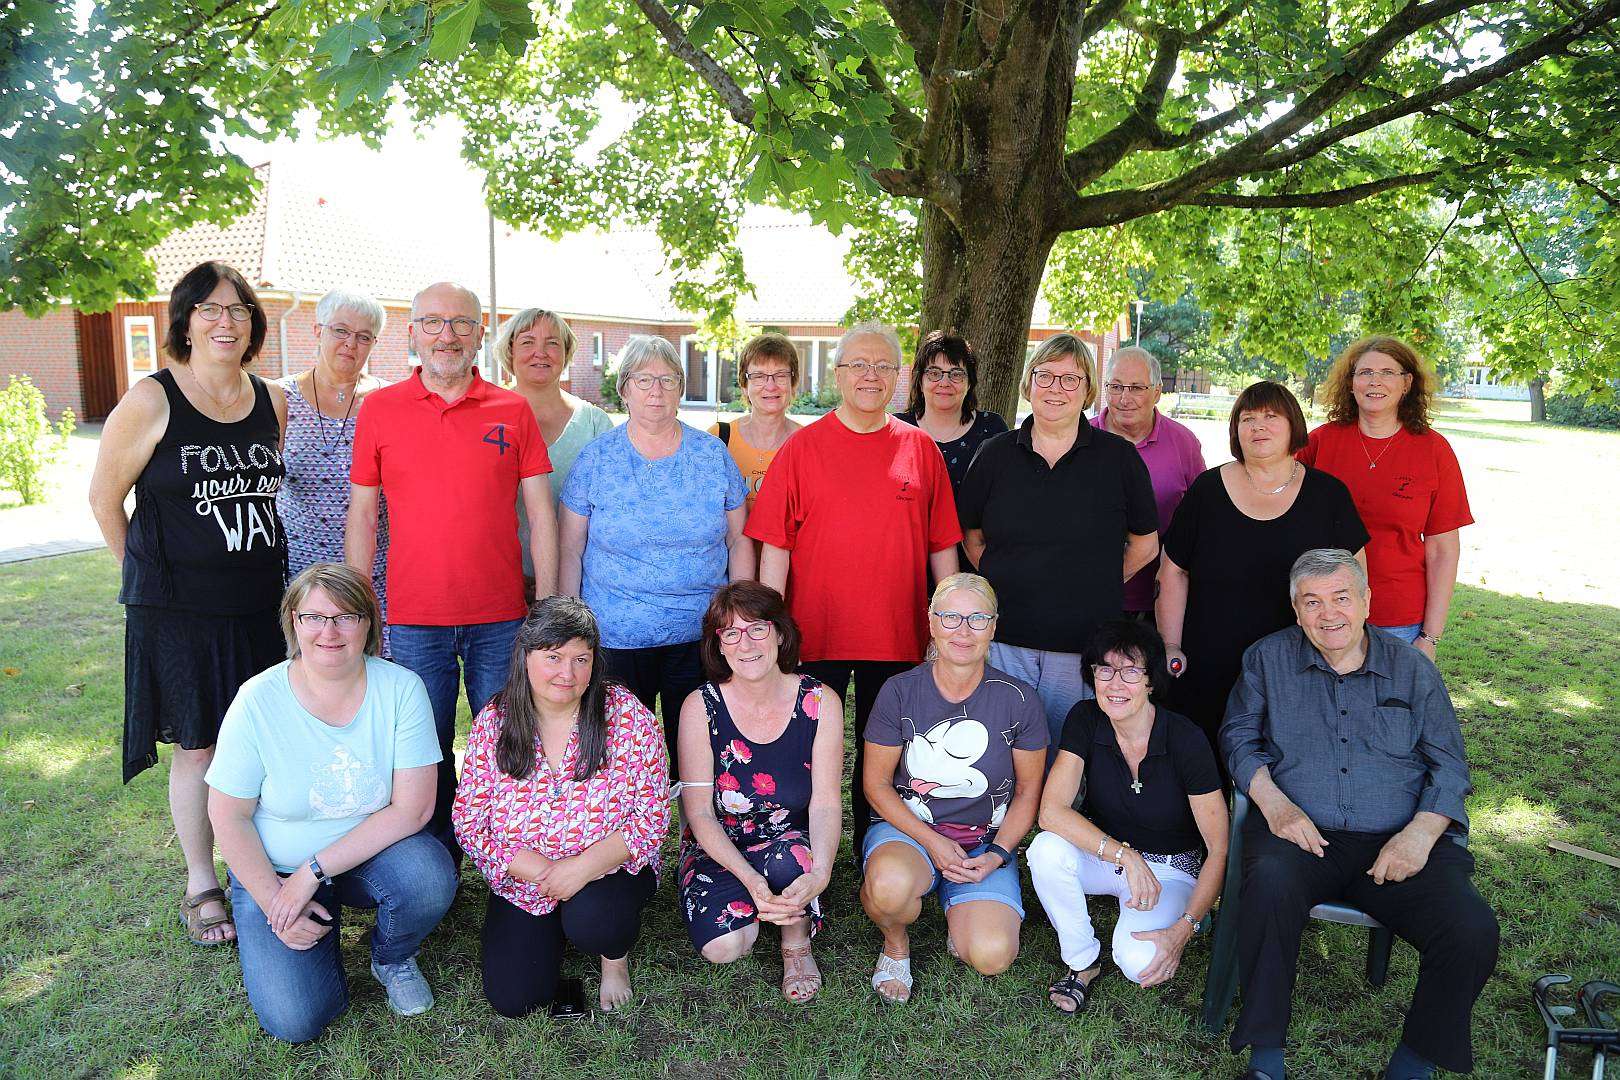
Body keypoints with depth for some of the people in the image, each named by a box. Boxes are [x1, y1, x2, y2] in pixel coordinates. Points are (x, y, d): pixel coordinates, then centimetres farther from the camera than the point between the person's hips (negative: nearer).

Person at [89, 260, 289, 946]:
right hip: (178, 609, -4)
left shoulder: (274, 402, 5)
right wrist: (150, 575, 5)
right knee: (199, 747, 6)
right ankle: (200, 885, 24)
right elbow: (104, 497, 0)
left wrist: (264, 567, 14)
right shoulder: (151, 402, -8)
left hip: (263, 605, 4)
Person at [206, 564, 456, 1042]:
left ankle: (393, 958, 3)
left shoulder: (401, 689, -14)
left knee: (430, 876, -32)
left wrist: (313, 871, -21)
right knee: (295, 1019, -18)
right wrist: (273, 902, -14)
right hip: (275, 870, 0)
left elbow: (413, 808, -18)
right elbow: (229, 818, -7)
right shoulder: (259, 700, -14)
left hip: (372, 854, 1)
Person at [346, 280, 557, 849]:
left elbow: (541, 515, 3)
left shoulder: (513, 410, 3)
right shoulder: (378, 409, 4)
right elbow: (361, 514, 7)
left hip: (502, 616, 0)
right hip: (414, 617, 0)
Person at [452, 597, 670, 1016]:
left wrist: (585, 866, -26)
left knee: (592, 921, -33)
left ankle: (616, 957, 4)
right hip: (522, 883, 3)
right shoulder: (494, 722, -7)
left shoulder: (627, 715, -13)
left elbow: (653, 816, -12)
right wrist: (542, 872, -19)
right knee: (513, 998, -9)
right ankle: (552, 930, 23)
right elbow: (469, 821, -6)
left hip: (608, 872, -2)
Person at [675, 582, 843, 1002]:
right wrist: (750, 879, -27)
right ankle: (750, 904, 12)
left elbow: (826, 802, -13)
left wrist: (821, 872, -32)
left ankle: (796, 945, -2)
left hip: (792, 843, 0)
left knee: (789, 860, -35)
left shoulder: (820, 702, -11)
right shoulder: (701, 707, -13)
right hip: (718, 848, 0)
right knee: (723, 946, -24)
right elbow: (699, 812, -13)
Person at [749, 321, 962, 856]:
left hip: (898, 634, 2)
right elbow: (774, 545, -2)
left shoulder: (921, 448, 5)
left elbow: (942, 545, 8)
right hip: (815, 632, -1)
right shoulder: (802, 447, 0)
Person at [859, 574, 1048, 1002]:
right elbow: (876, 782, -3)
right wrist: (932, 842, -14)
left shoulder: (1018, 700, -6)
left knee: (992, 956, -21)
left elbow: (1028, 792, 4)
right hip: (905, 828, -1)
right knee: (890, 885, -37)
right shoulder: (900, 692, -8)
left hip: (986, 843, 2)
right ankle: (895, 943, 1)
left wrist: (996, 854, -9)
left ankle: (958, 917, 17)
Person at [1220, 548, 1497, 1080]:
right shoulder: (1268, 658, 9)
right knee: (1270, 883, -35)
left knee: (1473, 931, -23)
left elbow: (1449, 765, 10)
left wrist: (1421, 832, -8)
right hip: (1301, 834, -2)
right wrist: (1273, 802, -10)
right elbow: (1238, 739, 9)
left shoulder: (1413, 668, 11)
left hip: (1397, 841, 2)